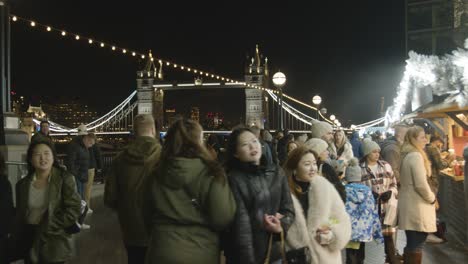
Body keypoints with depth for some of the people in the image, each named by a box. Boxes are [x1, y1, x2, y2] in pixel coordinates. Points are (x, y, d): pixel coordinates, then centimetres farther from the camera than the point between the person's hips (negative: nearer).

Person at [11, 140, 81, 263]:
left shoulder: (65, 179, -10)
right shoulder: (23, 183, 3)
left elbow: (74, 209, -15)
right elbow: (20, 215, 11)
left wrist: (48, 228, -15)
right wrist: (17, 241, 5)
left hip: (55, 244, -4)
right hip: (28, 242, 4)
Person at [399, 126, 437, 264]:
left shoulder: (407, 155, 13)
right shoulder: (416, 155, -16)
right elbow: (421, 184, -22)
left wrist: (430, 197, 18)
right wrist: (432, 198, -5)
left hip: (409, 203, 10)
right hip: (417, 205, -10)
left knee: (411, 243, 16)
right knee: (416, 245, -2)